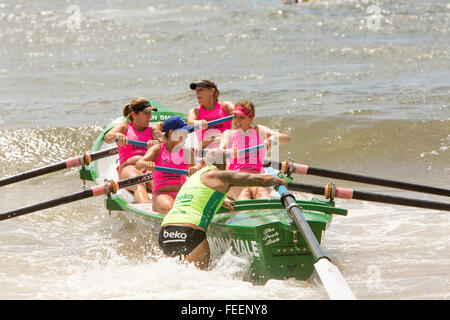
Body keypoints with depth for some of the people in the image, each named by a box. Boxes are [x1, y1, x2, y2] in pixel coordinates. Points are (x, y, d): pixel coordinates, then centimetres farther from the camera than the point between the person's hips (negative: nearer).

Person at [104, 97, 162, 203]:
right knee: (139, 184, -38)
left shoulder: (153, 131, 25)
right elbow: (107, 138, 0)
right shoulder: (124, 127, 20)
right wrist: (117, 135, -27)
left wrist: (157, 142, -25)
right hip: (128, 167, -2)